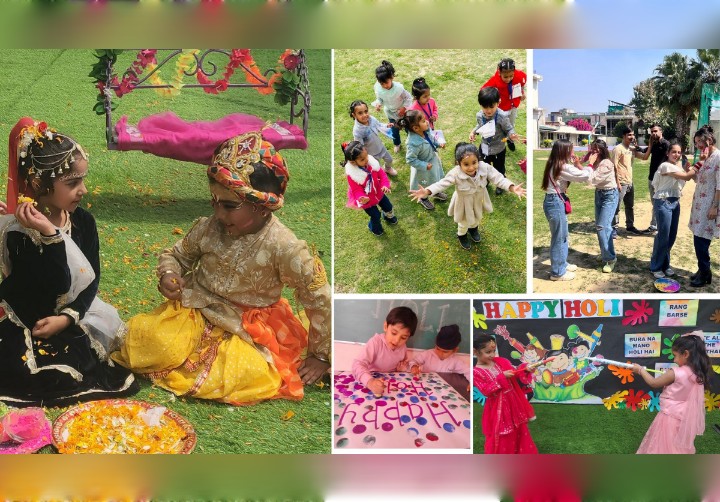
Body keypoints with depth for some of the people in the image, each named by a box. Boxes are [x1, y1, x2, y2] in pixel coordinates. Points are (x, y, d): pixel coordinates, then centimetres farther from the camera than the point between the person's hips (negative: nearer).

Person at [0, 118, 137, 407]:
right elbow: (58, 288, -28)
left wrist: (68, 317, -16)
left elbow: (93, 278, -2)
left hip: (74, 313, 6)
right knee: (60, 377, -24)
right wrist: (50, 236, -37)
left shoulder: (83, 221, -5)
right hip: (29, 324, -5)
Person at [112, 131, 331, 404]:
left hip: (244, 331, -2)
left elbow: (320, 300, -14)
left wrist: (320, 355, -7)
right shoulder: (208, 228, -8)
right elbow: (175, 255, 12)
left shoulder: (284, 247, -21)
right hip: (195, 312, 2)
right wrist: (169, 274, -13)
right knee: (150, 339, -24)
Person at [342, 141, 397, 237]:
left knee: (388, 206, 26)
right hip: (366, 199, -5)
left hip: (378, 193, 5)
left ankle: (389, 216, 64)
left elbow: (381, 174, -14)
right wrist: (362, 198, -50)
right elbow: (356, 189, -29)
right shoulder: (352, 174, -37)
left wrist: (385, 185, -32)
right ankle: (375, 227, 48)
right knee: (376, 215, 11)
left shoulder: (372, 163, -23)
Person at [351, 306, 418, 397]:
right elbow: (358, 364, -31)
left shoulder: (403, 348, -2)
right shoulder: (376, 342, -19)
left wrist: (402, 369, -5)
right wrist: (370, 382, -47)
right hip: (373, 381, -5)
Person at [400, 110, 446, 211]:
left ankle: (437, 192, 63)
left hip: (433, 158, 7)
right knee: (425, 185, 23)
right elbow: (410, 159, -32)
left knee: (436, 179, 32)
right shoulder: (414, 143, -43)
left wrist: (439, 144, -11)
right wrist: (425, 166, -27)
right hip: (424, 166, -7)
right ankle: (423, 199, 54)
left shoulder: (425, 130, -22)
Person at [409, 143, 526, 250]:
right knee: (464, 223, 27)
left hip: (479, 201, 3)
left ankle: (473, 229, 72)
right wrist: (426, 192, -54)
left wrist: (513, 188, -41)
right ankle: (462, 235, 63)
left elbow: (499, 179, -27)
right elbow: (441, 184, -38)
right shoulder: (455, 174, -38)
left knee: (477, 218, 35)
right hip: (464, 204, -3)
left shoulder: (485, 168, -33)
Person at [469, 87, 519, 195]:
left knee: (499, 168, 20)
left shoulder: (502, 116, -31)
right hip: (484, 146, 4)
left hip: (498, 148, -3)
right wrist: (473, 132, -9)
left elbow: (509, 129, -21)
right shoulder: (479, 115, -16)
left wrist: (511, 135, -42)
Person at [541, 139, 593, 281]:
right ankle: (557, 272, 10)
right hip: (556, 202, -10)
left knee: (563, 235, 22)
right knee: (559, 237, 0)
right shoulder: (563, 167, -18)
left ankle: (562, 264, 36)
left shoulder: (555, 165, 11)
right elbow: (586, 176, -16)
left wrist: (577, 164, 5)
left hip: (554, 201, 10)